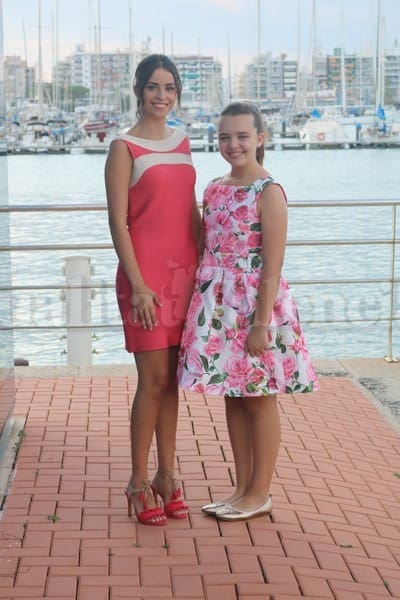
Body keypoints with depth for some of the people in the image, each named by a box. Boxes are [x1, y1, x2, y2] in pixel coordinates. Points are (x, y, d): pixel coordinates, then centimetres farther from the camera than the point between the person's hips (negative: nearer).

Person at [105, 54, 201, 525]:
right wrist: (137, 284, -16)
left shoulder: (181, 142, 14)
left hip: (183, 272, 6)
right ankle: (138, 482, 8)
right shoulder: (124, 148, -5)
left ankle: (166, 475, 19)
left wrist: (203, 266, 10)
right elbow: (118, 222, -10)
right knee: (154, 379, -5)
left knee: (171, 378, 10)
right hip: (146, 274, -6)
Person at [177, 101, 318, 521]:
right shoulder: (214, 190, 9)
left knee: (260, 399, 5)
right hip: (218, 304, 7)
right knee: (233, 397, 13)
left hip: (255, 303, -7)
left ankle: (260, 494, 17)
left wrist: (261, 323, -18)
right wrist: (200, 306, 11)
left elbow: (272, 266, -15)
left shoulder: (268, 192, -12)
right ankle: (242, 488, 25)